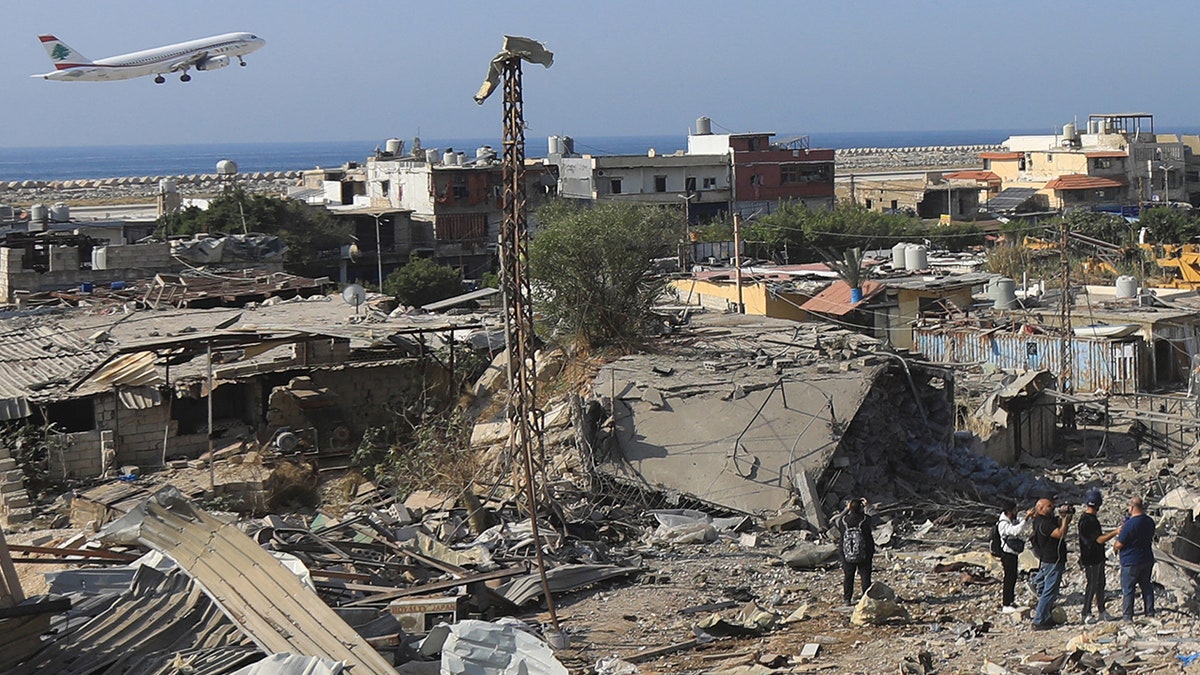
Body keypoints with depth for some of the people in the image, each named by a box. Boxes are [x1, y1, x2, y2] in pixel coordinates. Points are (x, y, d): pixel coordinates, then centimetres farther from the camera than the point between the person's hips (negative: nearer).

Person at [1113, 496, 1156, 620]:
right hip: (1147, 559, 7)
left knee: (1127, 589, 1)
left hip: (1131, 562, -7)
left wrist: (1115, 546, 4)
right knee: (1146, 587, 17)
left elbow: (1119, 545, -20)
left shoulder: (1130, 524, -23)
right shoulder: (1150, 521, 1)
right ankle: (1150, 613, 23)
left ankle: (1127, 617, 3)